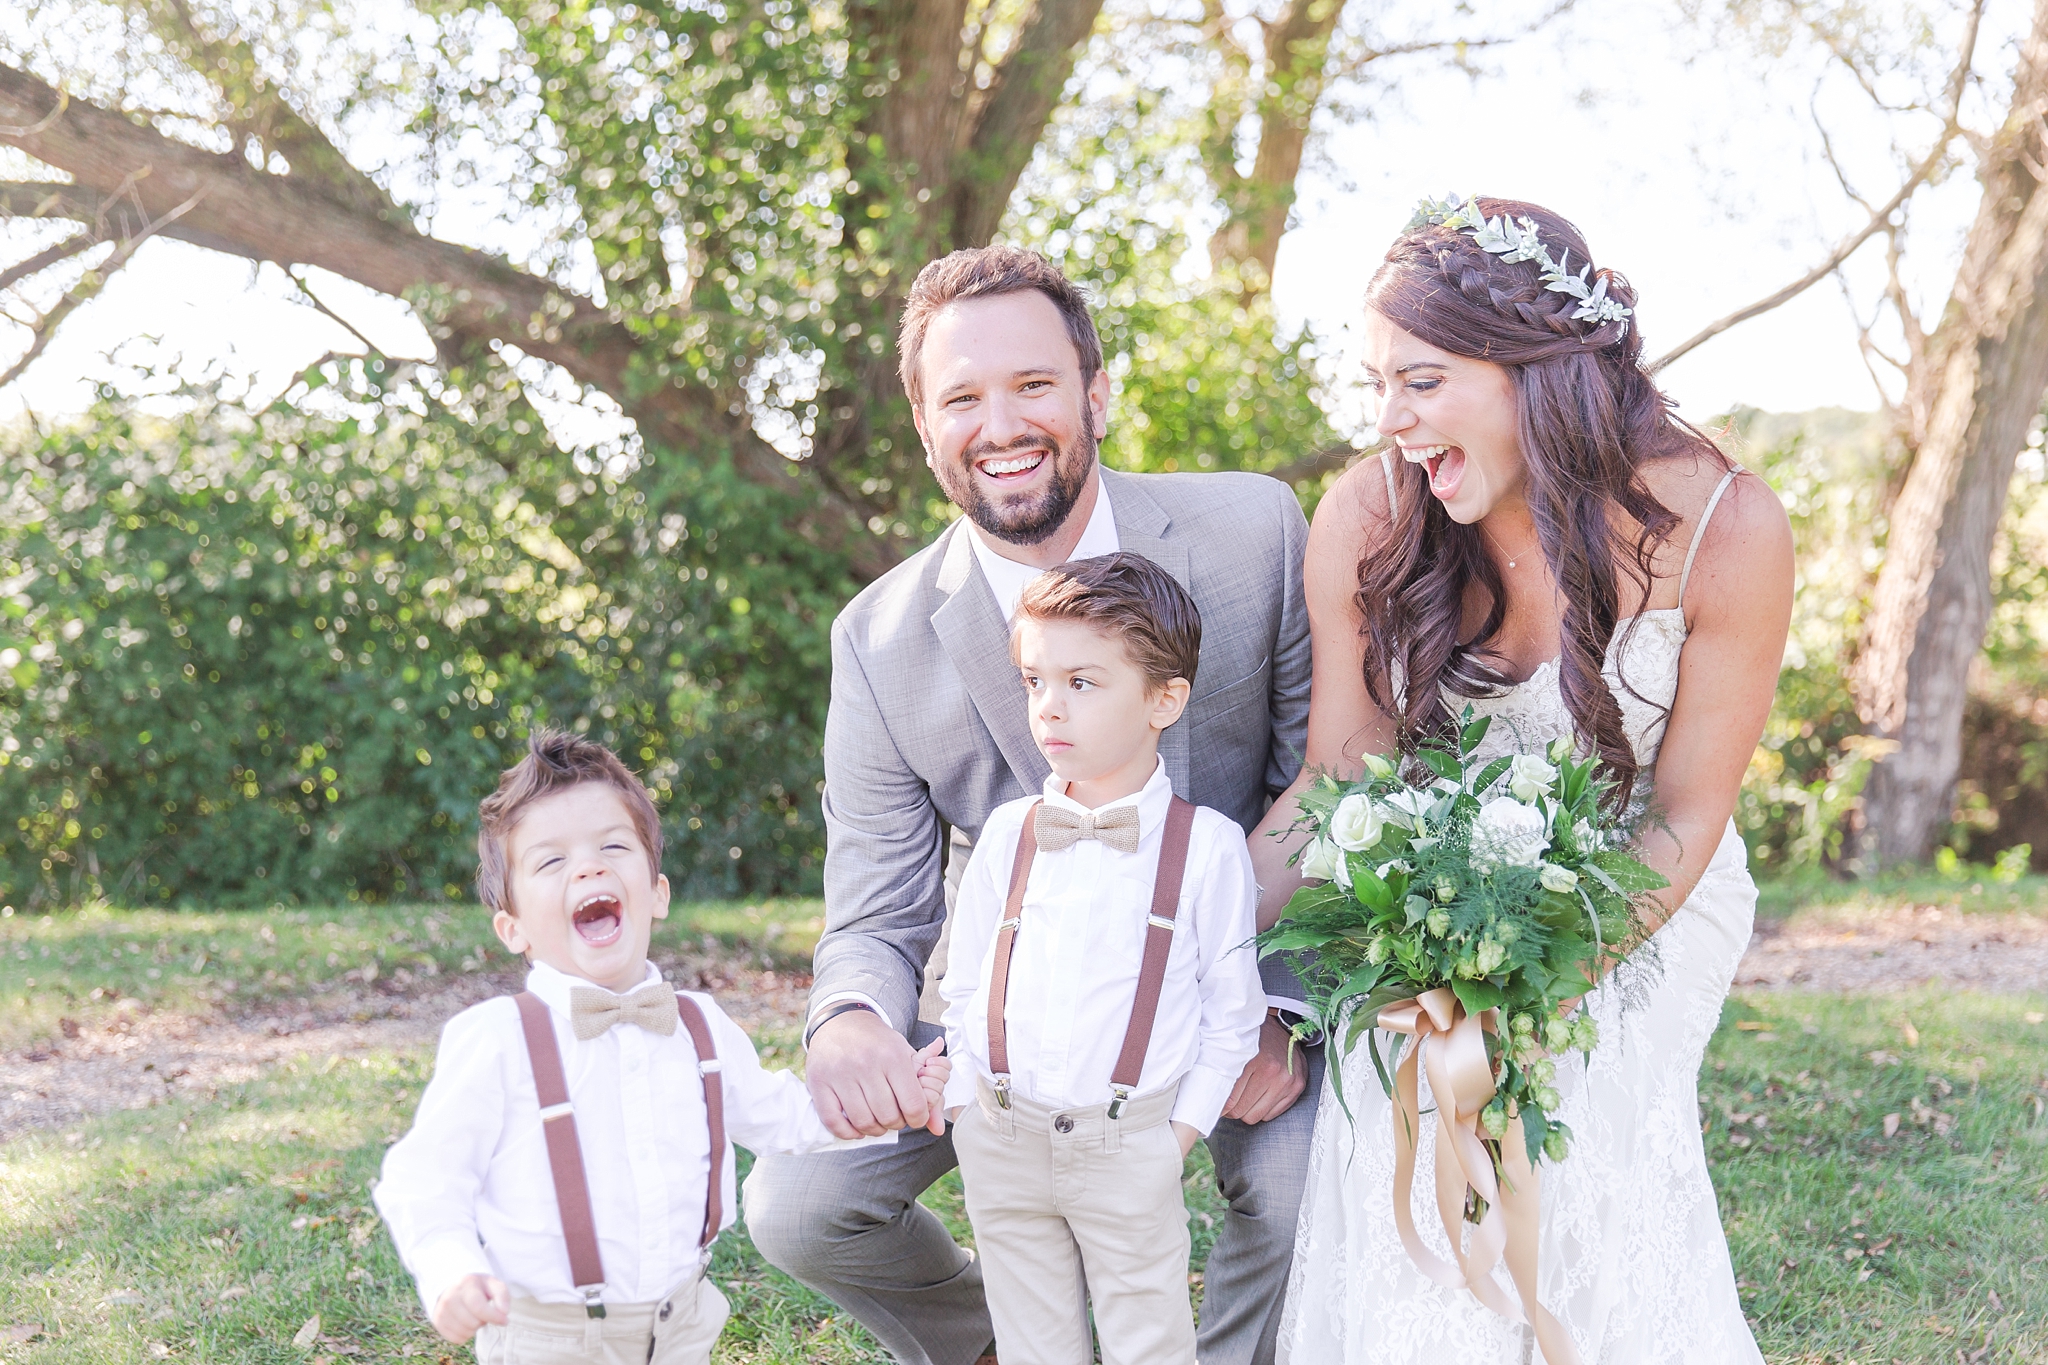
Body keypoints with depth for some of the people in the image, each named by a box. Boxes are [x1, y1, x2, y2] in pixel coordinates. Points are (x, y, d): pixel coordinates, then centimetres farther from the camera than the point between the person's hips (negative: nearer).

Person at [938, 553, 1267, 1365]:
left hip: (1130, 1145, -3)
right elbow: (964, 986, 11)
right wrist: (967, 1108, 5)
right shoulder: (1007, 833, 3)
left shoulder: (1206, 845, -7)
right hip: (1001, 1139, 3)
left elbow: (1232, 1014, -2)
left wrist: (1180, 1132, -6)